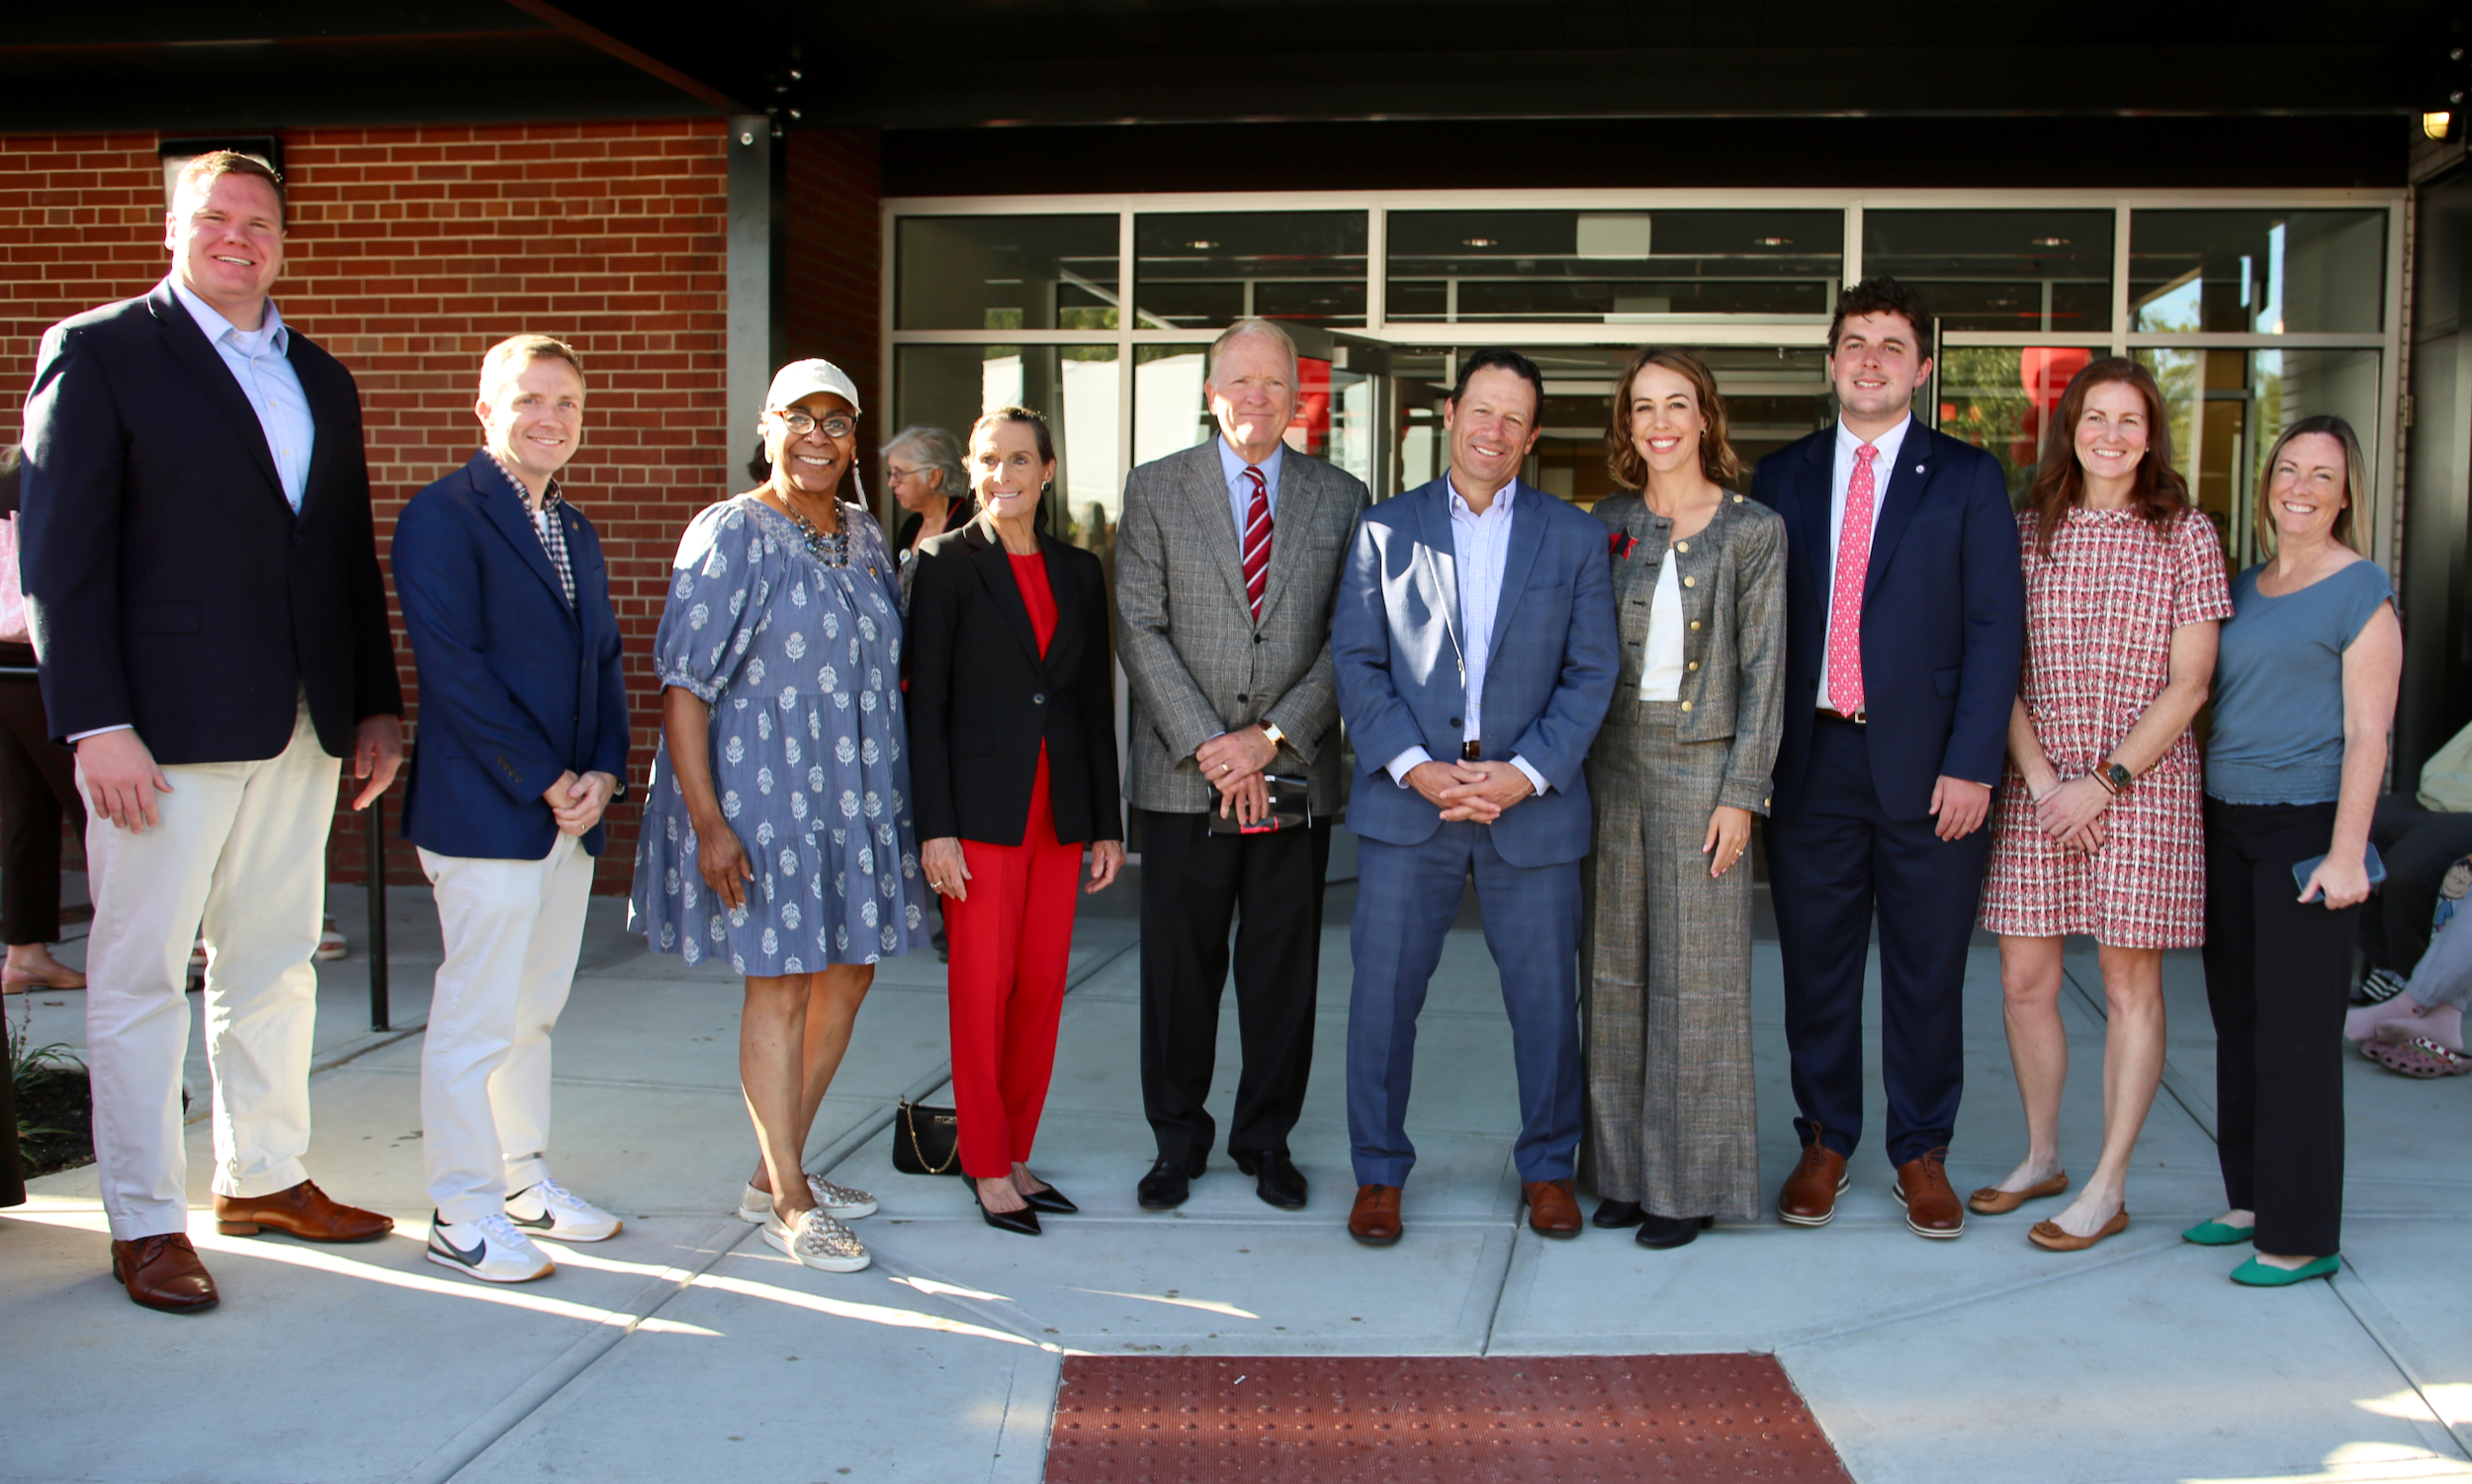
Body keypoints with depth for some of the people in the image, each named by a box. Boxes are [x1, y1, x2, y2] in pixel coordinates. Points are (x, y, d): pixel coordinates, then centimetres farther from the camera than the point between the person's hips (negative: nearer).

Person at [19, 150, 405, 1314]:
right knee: (141, 973, 2)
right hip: (164, 726, -6)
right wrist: (95, 725, -14)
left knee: (275, 962, 14)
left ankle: (262, 1174, 27)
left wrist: (377, 704, 11)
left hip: (300, 728, 6)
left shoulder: (321, 379, 16)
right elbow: (61, 552, -7)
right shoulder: (99, 350, -1)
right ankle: (145, 1220, 12)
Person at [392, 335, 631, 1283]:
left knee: (535, 1009, 16)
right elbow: (455, 668, -16)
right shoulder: (443, 516, -9)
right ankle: (462, 1216, 8)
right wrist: (545, 781, -14)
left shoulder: (575, 530, 17)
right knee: (476, 1018, -2)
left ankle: (523, 1182, 27)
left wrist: (602, 773, 0)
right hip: (484, 812, -8)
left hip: (570, 812, 8)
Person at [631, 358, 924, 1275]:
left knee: (848, 975, 11)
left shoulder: (865, 537, 11)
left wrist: (895, 801, 14)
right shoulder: (730, 536, -9)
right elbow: (682, 684, -13)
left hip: (856, 796, 7)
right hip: (763, 797, -7)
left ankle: (778, 1173, 26)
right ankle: (789, 1205, 9)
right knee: (781, 986, -2)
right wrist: (706, 819, -20)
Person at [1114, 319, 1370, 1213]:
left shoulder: (1341, 499, 8)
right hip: (1183, 773, -1)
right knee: (1179, 966, 6)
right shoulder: (1155, 491, 5)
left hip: (1296, 773, 1)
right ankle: (1178, 1140, 21)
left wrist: (1273, 737, -10)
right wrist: (1208, 747, -11)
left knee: (1284, 969, 7)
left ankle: (1266, 1140, 21)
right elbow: (1140, 630, -2)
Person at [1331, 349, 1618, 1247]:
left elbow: (1592, 673, 2)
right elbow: (1356, 662, 1)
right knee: (1383, 992, 2)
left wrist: (1523, 774, -11)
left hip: (1531, 804, 0)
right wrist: (1415, 768, -12)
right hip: (1407, 801, 0)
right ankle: (1378, 1172, 18)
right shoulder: (1385, 530, 6)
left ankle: (1547, 1167, 25)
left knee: (1546, 997, 7)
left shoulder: (1574, 538, 7)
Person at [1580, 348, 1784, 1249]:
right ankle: (1623, 1166, 19)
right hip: (1611, 759, 4)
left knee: (1694, 972, 0)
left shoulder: (1753, 531, -1)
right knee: (1615, 968, 8)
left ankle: (1689, 1181, 11)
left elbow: (1763, 669, -3)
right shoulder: (1611, 524, 9)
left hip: (1700, 761, -4)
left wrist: (1740, 794, -9)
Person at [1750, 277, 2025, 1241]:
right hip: (1813, 760, 2)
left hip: (1926, 765, -1)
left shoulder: (1966, 480, 4)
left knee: (1927, 971, 7)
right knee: (1815, 965, 8)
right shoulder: (1782, 478, 10)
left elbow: (1995, 627, -1)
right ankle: (1825, 1143, 24)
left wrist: (1972, 764, -10)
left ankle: (1922, 1152, 21)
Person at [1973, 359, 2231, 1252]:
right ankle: (2041, 1158, 26)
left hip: (2143, 782, -3)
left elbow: (2188, 685, -4)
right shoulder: (2028, 531, 6)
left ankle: (2108, 1190, 12)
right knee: (2024, 980, 6)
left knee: (2130, 986, 2)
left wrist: (2106, 781, -11)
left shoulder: (2185, 537, 0)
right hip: (2038, 785, 3)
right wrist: (2041, 778, -8)